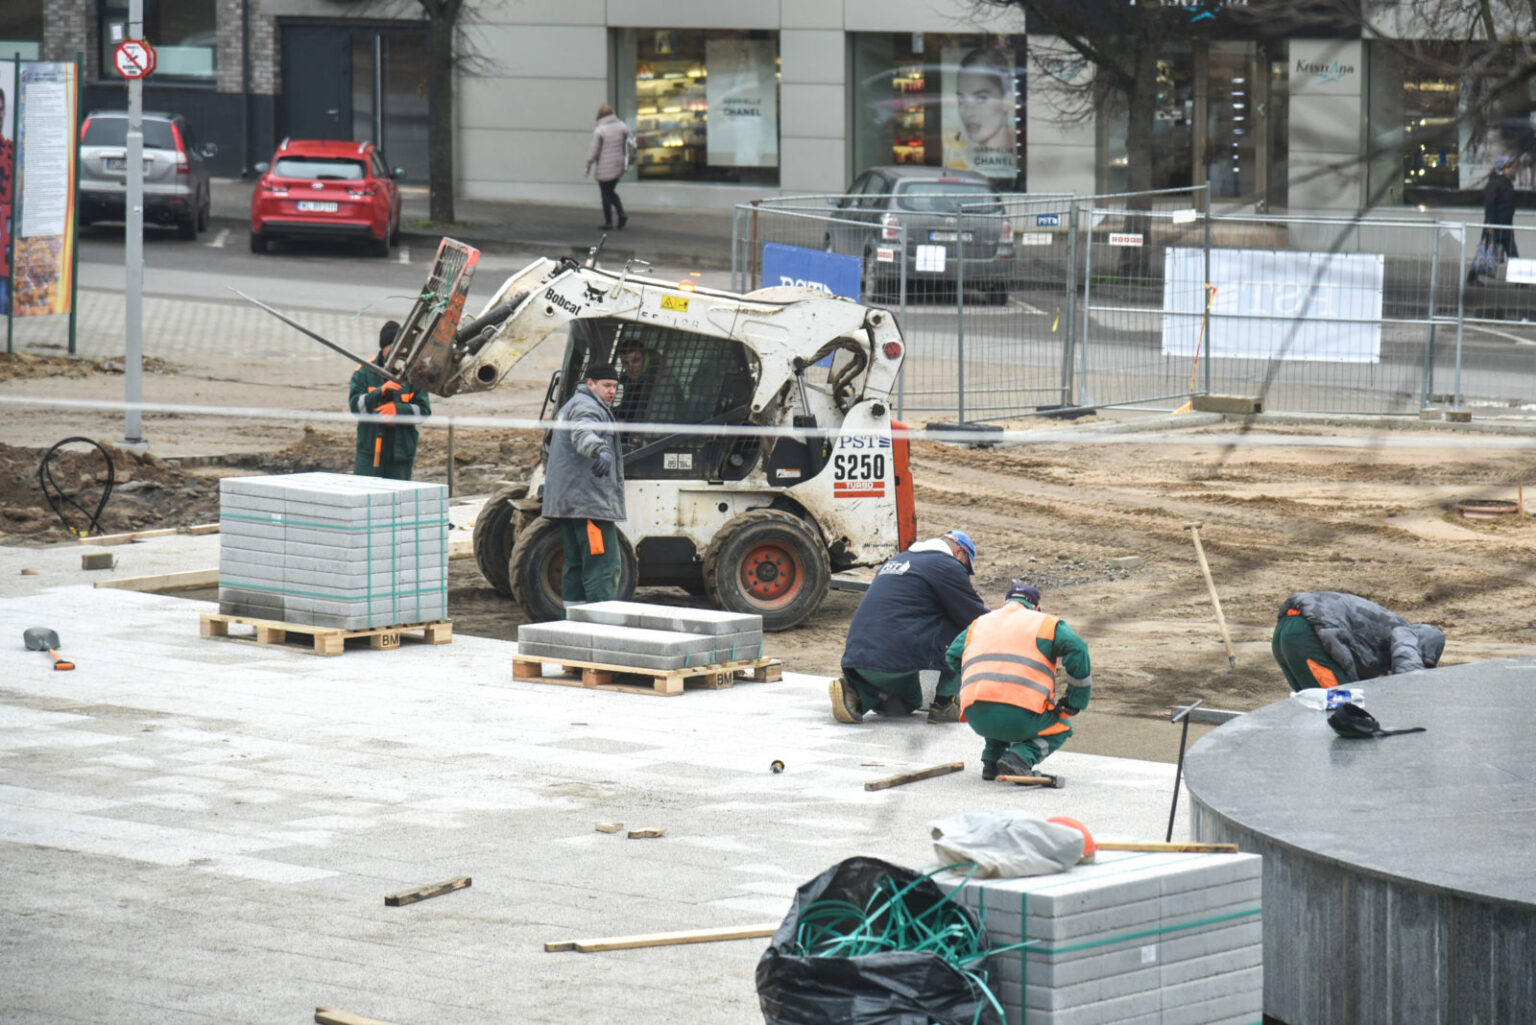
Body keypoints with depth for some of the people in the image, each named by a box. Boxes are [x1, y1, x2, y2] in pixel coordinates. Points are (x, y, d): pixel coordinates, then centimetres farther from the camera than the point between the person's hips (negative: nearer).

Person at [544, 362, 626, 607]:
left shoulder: (569, 406, 25)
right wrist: (601, 451, -51)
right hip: (588, 500, -11)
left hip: (566, 501, 11)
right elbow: (583, 434, -33)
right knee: (602, 562, -14)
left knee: (576, 563, 13)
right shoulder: (586, 406, -10)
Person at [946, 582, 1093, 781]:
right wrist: (1076, 703, 9)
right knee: (1060, 728, 23)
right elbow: (1078, 652, 1)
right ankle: (1021, 757, -5)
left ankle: (991, 760, 19)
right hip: (1020, 718, -5)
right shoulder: (1047, 624, 13)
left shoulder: (979, 624, 26)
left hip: (977, 718, 5)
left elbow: (952, 656, 30)